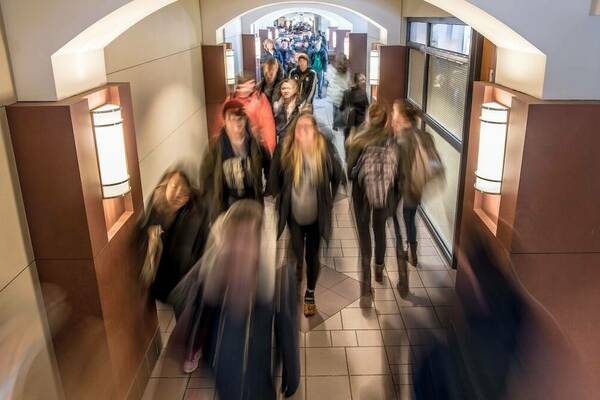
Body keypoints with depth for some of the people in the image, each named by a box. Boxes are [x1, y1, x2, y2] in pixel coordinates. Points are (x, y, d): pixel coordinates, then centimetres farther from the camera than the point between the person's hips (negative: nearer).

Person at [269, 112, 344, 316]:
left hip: (316, 215, 0)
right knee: (297, 255, 10)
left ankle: (310, 295, 37)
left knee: (312, 256, 14)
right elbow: (274, 177, 0)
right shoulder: (284, 149, -14)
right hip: (294, 215, 0)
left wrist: (329, 201, 3)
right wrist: (280, 200, 4)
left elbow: (337, 176, 0)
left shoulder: (326, 148, -14)